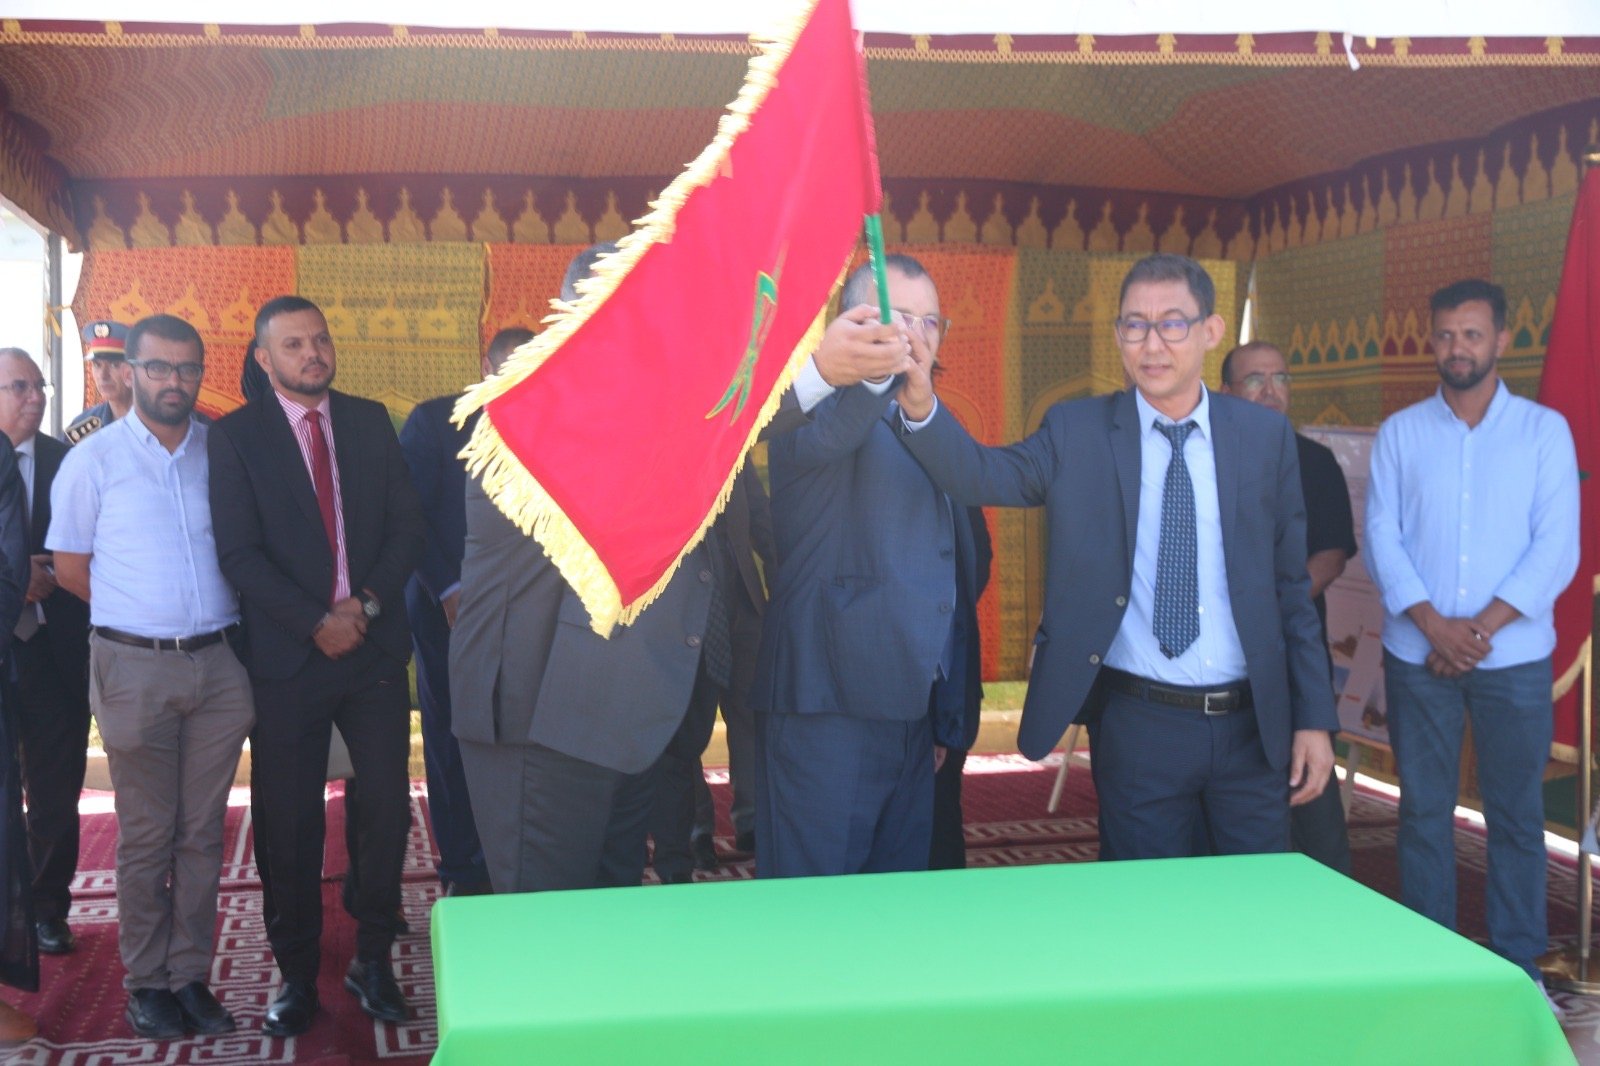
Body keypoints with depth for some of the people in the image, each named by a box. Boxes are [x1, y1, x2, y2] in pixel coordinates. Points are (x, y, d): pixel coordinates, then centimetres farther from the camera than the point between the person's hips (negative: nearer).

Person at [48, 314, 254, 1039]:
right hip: (137, 669, -2)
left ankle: (190, 975, 17)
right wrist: (143, 614, 5)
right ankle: (145, 983, 16)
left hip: (219, 663, 3)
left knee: (202, 834, 8)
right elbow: (70, 569, 4)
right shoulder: (93, 459, 0)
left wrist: (216, 616, 6)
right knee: (147, 835, 4)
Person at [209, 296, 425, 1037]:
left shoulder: (371, 422, 10)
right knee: (288, 824, 3)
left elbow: (408, 525, 6)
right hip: (288, 658, -2)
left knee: (387, 808, 2)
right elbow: (239, 553, -7)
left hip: (375, 648, 3)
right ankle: (297, 977, 18)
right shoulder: (236, 436, 0)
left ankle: (373, 962, 19)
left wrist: (369, 603, -8)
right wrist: (316, 623, -13)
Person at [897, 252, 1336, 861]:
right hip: (1138, 726, -1)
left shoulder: (1265, 436, 3)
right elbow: (982, 474, -17)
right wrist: (920, 404, -36)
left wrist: (1314, 718, 2)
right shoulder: (1076, 433, -1)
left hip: (1254, 726, 2)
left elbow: (1291, 585, 5)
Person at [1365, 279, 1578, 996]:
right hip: (1417, 657, 1)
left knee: (1516, 813, 5)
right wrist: (1436, 625, -13)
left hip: (1515, 657, -1)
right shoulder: (1400, 433, 6)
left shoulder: (1544, 431, 3)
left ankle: (1518, 965, 16)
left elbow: (1556, 547, -4)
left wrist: (1482, 627, -13)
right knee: (1422, 809, 5)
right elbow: (1381, 538, -1)